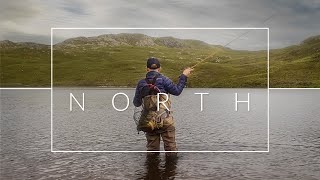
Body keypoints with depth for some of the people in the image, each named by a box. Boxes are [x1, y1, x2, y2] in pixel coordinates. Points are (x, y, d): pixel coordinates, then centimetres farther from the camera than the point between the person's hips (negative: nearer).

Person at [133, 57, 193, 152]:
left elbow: (136, 103, 10)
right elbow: (177, 91, -8)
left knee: (152, 149, 12)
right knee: (170, 148, 5)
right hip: (165, 120, -3)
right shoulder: (163, 80, -7)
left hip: (149, 122, 3)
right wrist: (183, 76, 1)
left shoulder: (141, 83, 4)